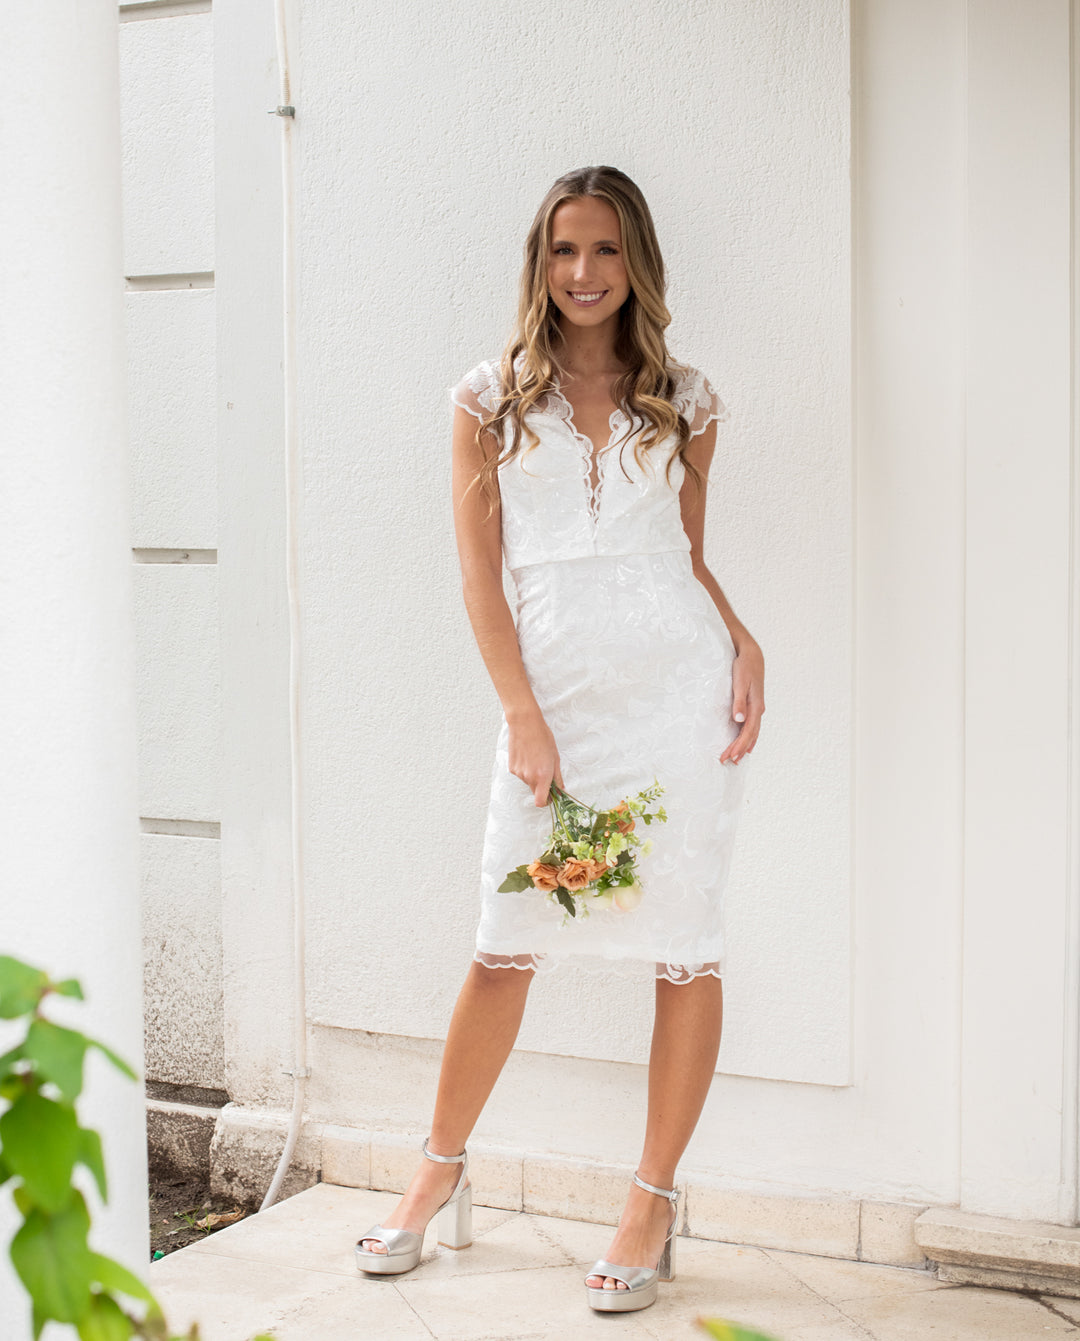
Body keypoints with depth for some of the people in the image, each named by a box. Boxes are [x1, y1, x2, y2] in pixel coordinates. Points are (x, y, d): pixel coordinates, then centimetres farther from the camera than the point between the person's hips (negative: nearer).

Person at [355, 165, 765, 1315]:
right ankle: (442, 1175, 24)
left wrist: (744, 647, -1)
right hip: (556, 692, -1)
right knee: (508, 945, 3)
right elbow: (479, 574, 3)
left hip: (681, 684, 1)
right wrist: (523, 718, -5)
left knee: (684, 944, 1)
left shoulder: (685, 401, 11)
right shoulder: (491, 399, 7)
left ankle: (653, 1207, 15)